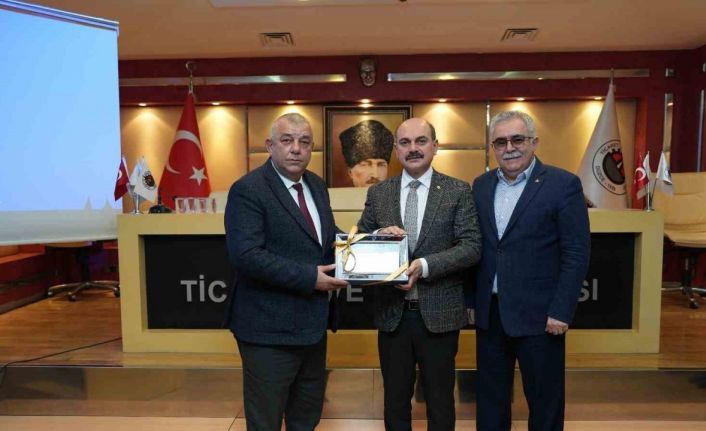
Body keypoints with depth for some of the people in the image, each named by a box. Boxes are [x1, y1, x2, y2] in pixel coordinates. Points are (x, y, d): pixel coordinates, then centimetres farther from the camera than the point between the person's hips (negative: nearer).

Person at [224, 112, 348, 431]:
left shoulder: (316, 186, 9)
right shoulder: (248, 190, -16)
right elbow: (246, 256, -25)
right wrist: (310, 277, -24)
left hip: (312, 323, 8)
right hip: (270, 328, -7)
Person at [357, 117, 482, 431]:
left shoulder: (458, 191, -3)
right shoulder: (378, 193, 4)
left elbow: (472, 247, -10)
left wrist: (424, 265, -23)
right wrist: (378, 236, -16)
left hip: (439, 312, -2)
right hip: (392, 313, 2)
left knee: (440, 401, 16)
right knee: (395, 401, 18)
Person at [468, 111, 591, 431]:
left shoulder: (563, 184, -7)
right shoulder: (481, 185, 7)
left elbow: (576, 255, -9)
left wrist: (561, 312, -13)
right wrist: (471, 300, 7)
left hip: (538, 314, -4)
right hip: (489, 311, 4)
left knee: (544, 399, 12)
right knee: (489, 396, 17)